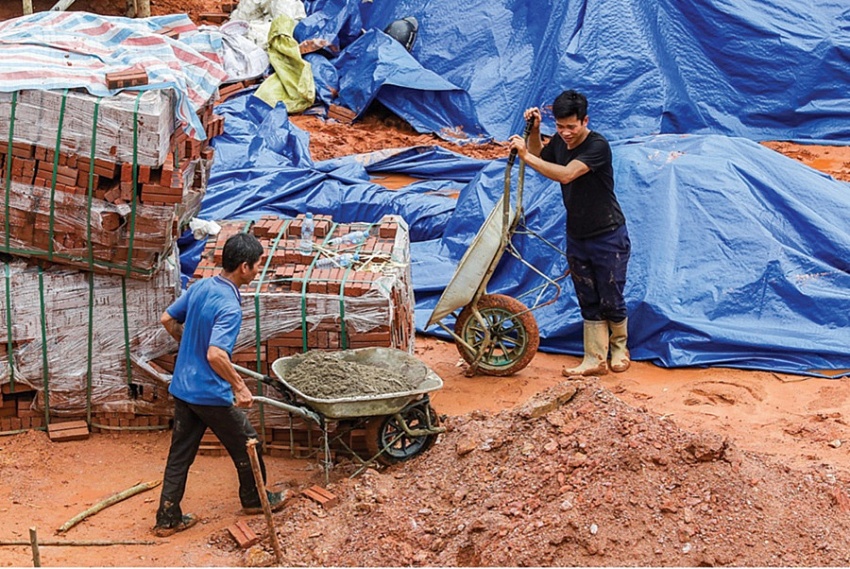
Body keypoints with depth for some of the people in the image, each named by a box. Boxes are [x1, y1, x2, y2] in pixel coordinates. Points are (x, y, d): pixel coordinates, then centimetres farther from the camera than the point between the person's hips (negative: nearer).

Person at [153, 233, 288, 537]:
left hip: (182, 387, 8)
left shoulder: (199, 287, 0)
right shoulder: (230, 307, -25)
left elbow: (167, 319, 12)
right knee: (245, 444, 15)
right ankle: (254, 498, 35)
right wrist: (240, 387, -24)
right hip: (212, 394, -7)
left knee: (180, 453, 14)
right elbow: (216, 355, -36)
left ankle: (168, 518, 19)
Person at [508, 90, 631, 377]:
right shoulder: (559, 143, 1)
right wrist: (534, 132, 3)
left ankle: (619, 348, 27)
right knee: (589, 303, 9)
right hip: (576, 237, 7)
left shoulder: (598, 146, -22)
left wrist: (525, 155, -34)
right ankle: (595, 359, 15)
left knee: (611, 301, 4)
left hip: (608, 237, -7)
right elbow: (539, 158, 22)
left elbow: (566, 174, -35)